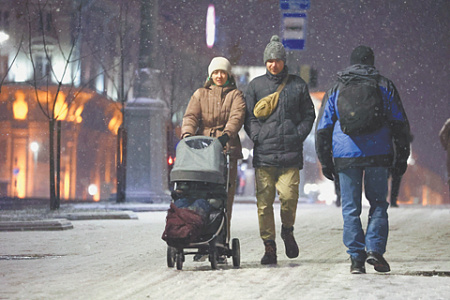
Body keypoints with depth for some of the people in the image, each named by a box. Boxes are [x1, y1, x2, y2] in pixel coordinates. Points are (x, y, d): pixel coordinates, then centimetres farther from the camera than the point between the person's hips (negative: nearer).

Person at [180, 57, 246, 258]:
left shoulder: (235, 95, 15)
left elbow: (237, 117, -4)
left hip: (226, 149, -1)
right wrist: (187, 134, -17)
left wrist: (226, 134, -24)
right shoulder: (200, 94, 20)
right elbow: (190, 116, 5)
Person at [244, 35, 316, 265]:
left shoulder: (297, 85, 12)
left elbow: (309, 114, 15)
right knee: (264, 201, -4)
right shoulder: (255, 86, 12)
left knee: (289, 196, -11)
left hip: (290, 151, -1)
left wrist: (298, 135, 0)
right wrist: (258, 136, -4)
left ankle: (287, 230, 18)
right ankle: (269, 245, 3)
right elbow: (248, 116, 12)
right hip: (263, 152, 1)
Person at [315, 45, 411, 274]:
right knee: (378, 204, 9)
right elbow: (400, 124, 7)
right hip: (378, 154, -1)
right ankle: (375, 249, -7)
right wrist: (401, 158, 11)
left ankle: (356, 257, 0)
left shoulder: (336, 91, 12)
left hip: (346, 156, 1)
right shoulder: (384, 86, 8)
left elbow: (323, 129, 11)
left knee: (351, 209, 4)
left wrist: (325, 162, 16)